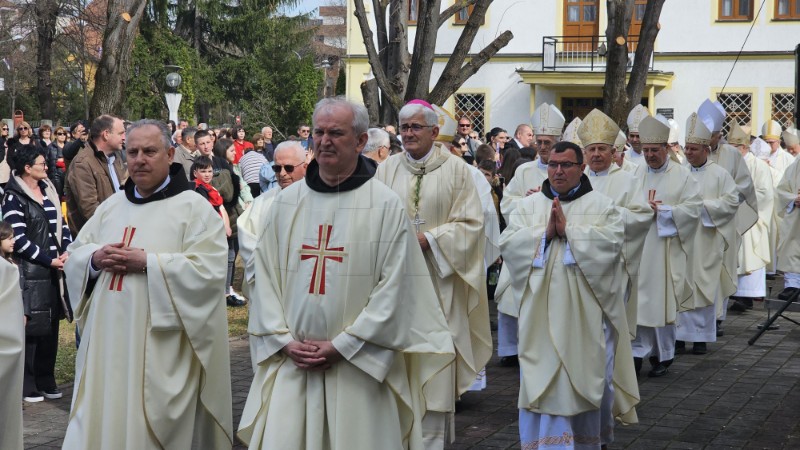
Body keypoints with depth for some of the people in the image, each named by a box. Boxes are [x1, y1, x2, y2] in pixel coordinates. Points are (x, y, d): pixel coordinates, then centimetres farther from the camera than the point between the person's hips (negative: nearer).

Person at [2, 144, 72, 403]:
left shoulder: (48, 191, 13)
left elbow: (61, 225, 15)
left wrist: (67, 252, -2)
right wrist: (50, 260, -13)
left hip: (54, 269, 7)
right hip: (30, 272, -7)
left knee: (51, 326, 10)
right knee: (31, 328, -4)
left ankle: (46, 381, 20)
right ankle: (27, 386, 6)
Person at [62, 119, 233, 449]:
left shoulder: (194, 208, -5)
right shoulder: (112, 206, 13)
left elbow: (208, 271, -15)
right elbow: (74, 257, 15)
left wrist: (146, 262, -19)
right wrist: (95, 258, -8)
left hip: (161, 348, -5)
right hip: (108, 340, 6)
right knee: (100, 422, 8)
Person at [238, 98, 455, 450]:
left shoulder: (386, 206, -4)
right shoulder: (286, 202, 6)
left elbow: (394, 287, -8)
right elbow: (264, 277, 6)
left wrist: (342, 346, -11)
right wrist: (284, 341, -5)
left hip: (358, 367, -3)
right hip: (290, 364, 3)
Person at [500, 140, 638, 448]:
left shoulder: (602, 206, 4)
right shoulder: (528, 205, 10)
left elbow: (611, 242, -12)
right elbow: (508, 243, -1)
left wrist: (568, 230, -15)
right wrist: (545, 233, -13)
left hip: (584, 311, -1)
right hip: (541, 310, 1)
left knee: (584, 375, 6)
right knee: (542, 377, -1)